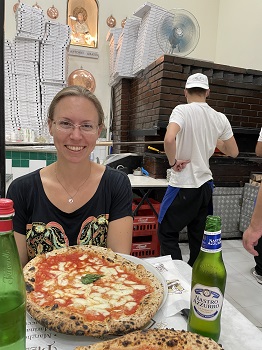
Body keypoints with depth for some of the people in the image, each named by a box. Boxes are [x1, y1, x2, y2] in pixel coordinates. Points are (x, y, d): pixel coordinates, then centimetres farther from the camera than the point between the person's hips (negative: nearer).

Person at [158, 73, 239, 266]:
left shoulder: (183, 110, -11)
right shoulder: (220, 118, 4)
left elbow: (169, 139, -30)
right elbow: (233, 152, 12)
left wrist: (173, 162, -14)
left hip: (184, 186, -6)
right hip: (205, 184, 6)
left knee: (167, 233, 8)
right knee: (198, 236, 18)